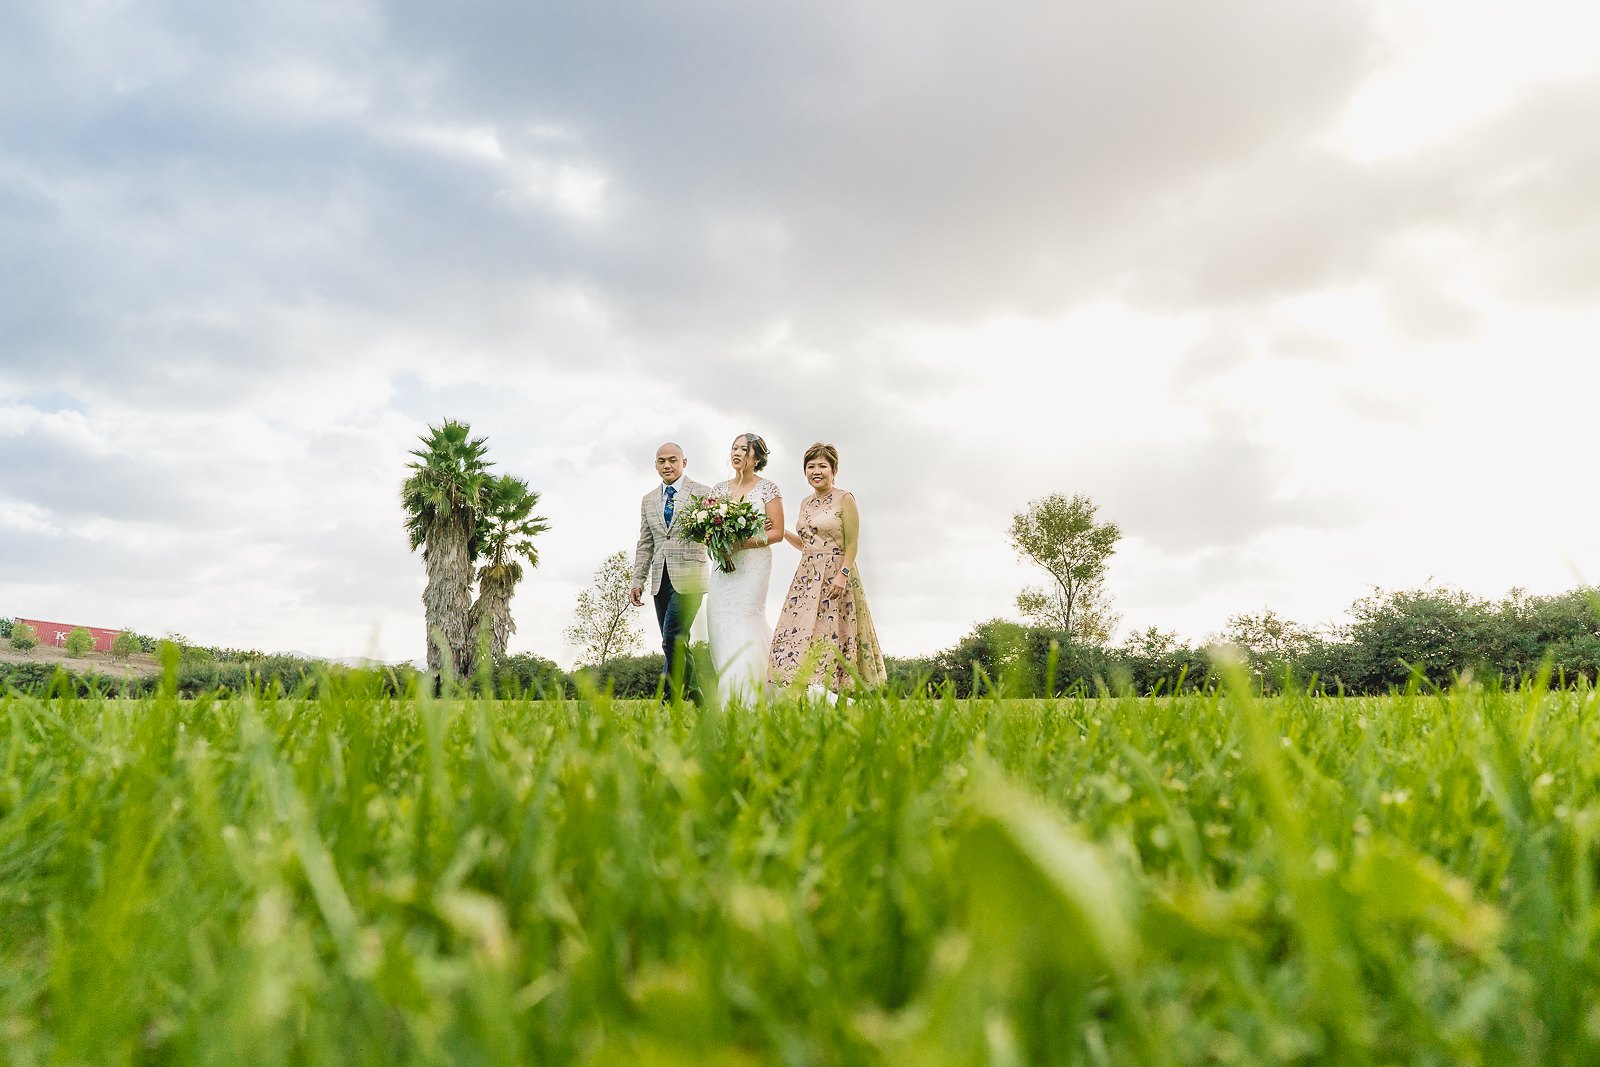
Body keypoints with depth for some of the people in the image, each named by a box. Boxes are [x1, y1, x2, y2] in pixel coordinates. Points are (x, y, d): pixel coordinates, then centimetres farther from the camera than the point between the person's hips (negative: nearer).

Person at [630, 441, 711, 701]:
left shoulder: (701, 493, 1)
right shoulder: (649, 500, 17)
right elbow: (645, 545, 19)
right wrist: (638, 580, 11)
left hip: (687, 578, -5)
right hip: (660, 579, 6)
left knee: (673, 640, -14)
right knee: (676, 643, 8)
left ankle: (668, 699, -8)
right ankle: (692, 692, 19)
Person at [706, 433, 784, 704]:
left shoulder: (768, 489, 1)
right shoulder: (719, 488, 15)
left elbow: (777, 532, -3)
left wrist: (742, 543, -15)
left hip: (753, 563, -4)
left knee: (742, 624, -13)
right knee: (718, 619, -5)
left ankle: (744, 698, -10)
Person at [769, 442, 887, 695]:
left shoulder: (845, 499, -5)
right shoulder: (806, 503, 15)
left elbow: (852, 543, -9)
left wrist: (843, 574, -20)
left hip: (836, 576, -7)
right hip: (807, 576, 7)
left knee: (830, 634, -8)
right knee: (800, 633, 0)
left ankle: (831, 691, -2)